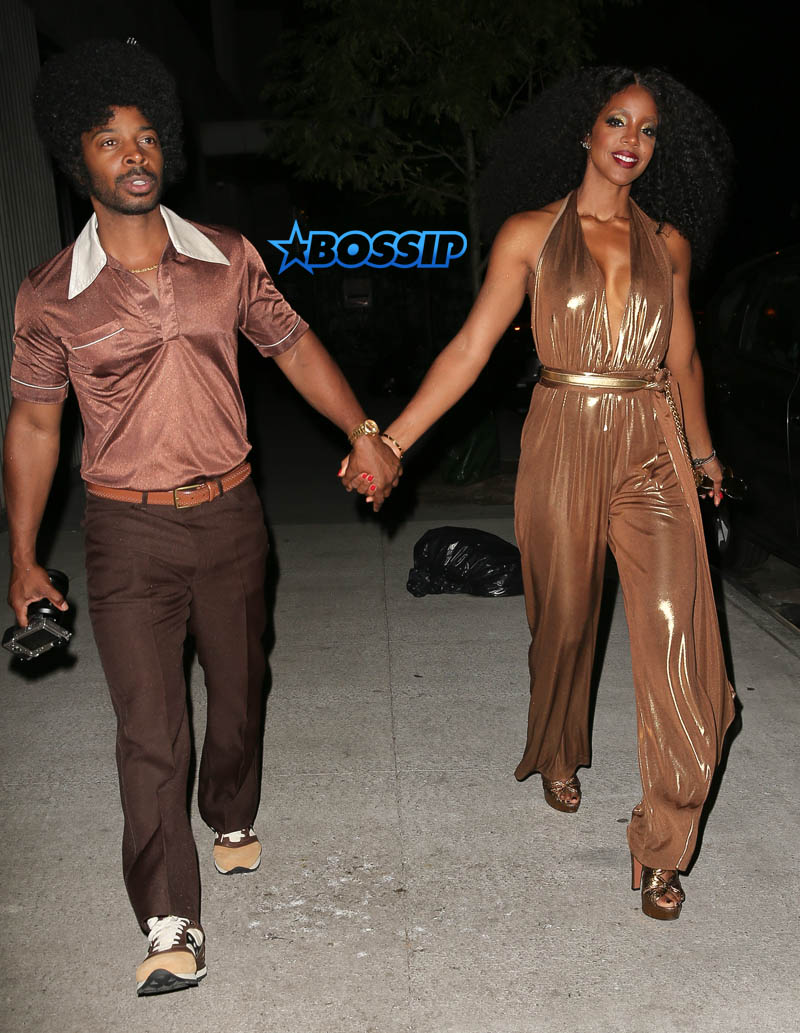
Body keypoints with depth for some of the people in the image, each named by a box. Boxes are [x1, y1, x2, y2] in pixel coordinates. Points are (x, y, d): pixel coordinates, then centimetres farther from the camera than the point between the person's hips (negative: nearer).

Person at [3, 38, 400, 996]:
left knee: (239, 690, 19)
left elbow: (292, 345, 9)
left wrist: (364, 431, -1)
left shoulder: (228, 257, -1)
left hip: (229, 514, 3)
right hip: (128, 531, -2)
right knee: (151, 730, -3)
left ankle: (232, 817, 47)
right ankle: (170, 925, 8)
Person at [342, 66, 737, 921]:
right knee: (564, 622, 12)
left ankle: (662, 844, 5)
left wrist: (702, 452, 27)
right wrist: (391, 441, -8)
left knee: (680, 637, -8)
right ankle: (558, 757, 42)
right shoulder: (531, 233, 2)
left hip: (653, 450, 2)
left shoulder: (667, 242, 10)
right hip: (563, 445, -1)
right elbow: (471, 348, -2)